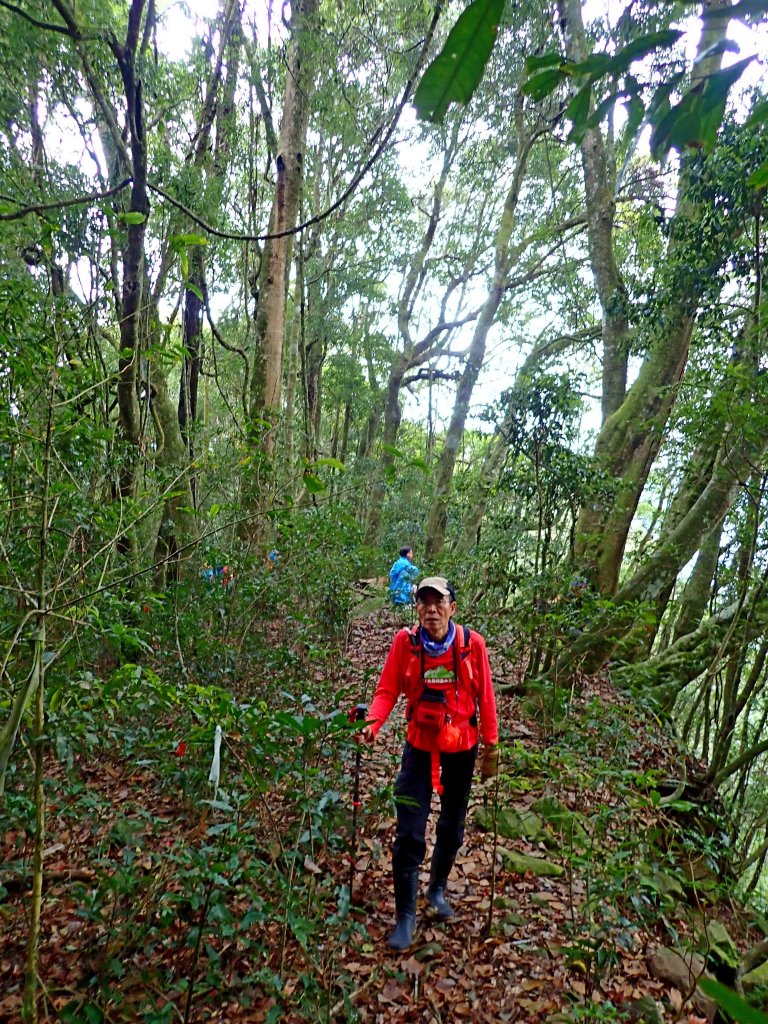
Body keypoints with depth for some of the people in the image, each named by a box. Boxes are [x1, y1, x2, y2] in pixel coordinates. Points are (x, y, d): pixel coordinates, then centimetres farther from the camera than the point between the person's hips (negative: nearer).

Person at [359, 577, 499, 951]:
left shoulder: (472, 643, -15)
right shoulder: (405, 641, -15)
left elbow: (484, 696, -6)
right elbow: (387, 690, -12)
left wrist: (491, 744, -2)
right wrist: (373, 723, -29)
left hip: (462, 746, 1)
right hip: (419, 745, -1)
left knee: (452, 826, 20)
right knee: (409, 833, -1)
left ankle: (437, 889, 46)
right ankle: (406, 915, 21)